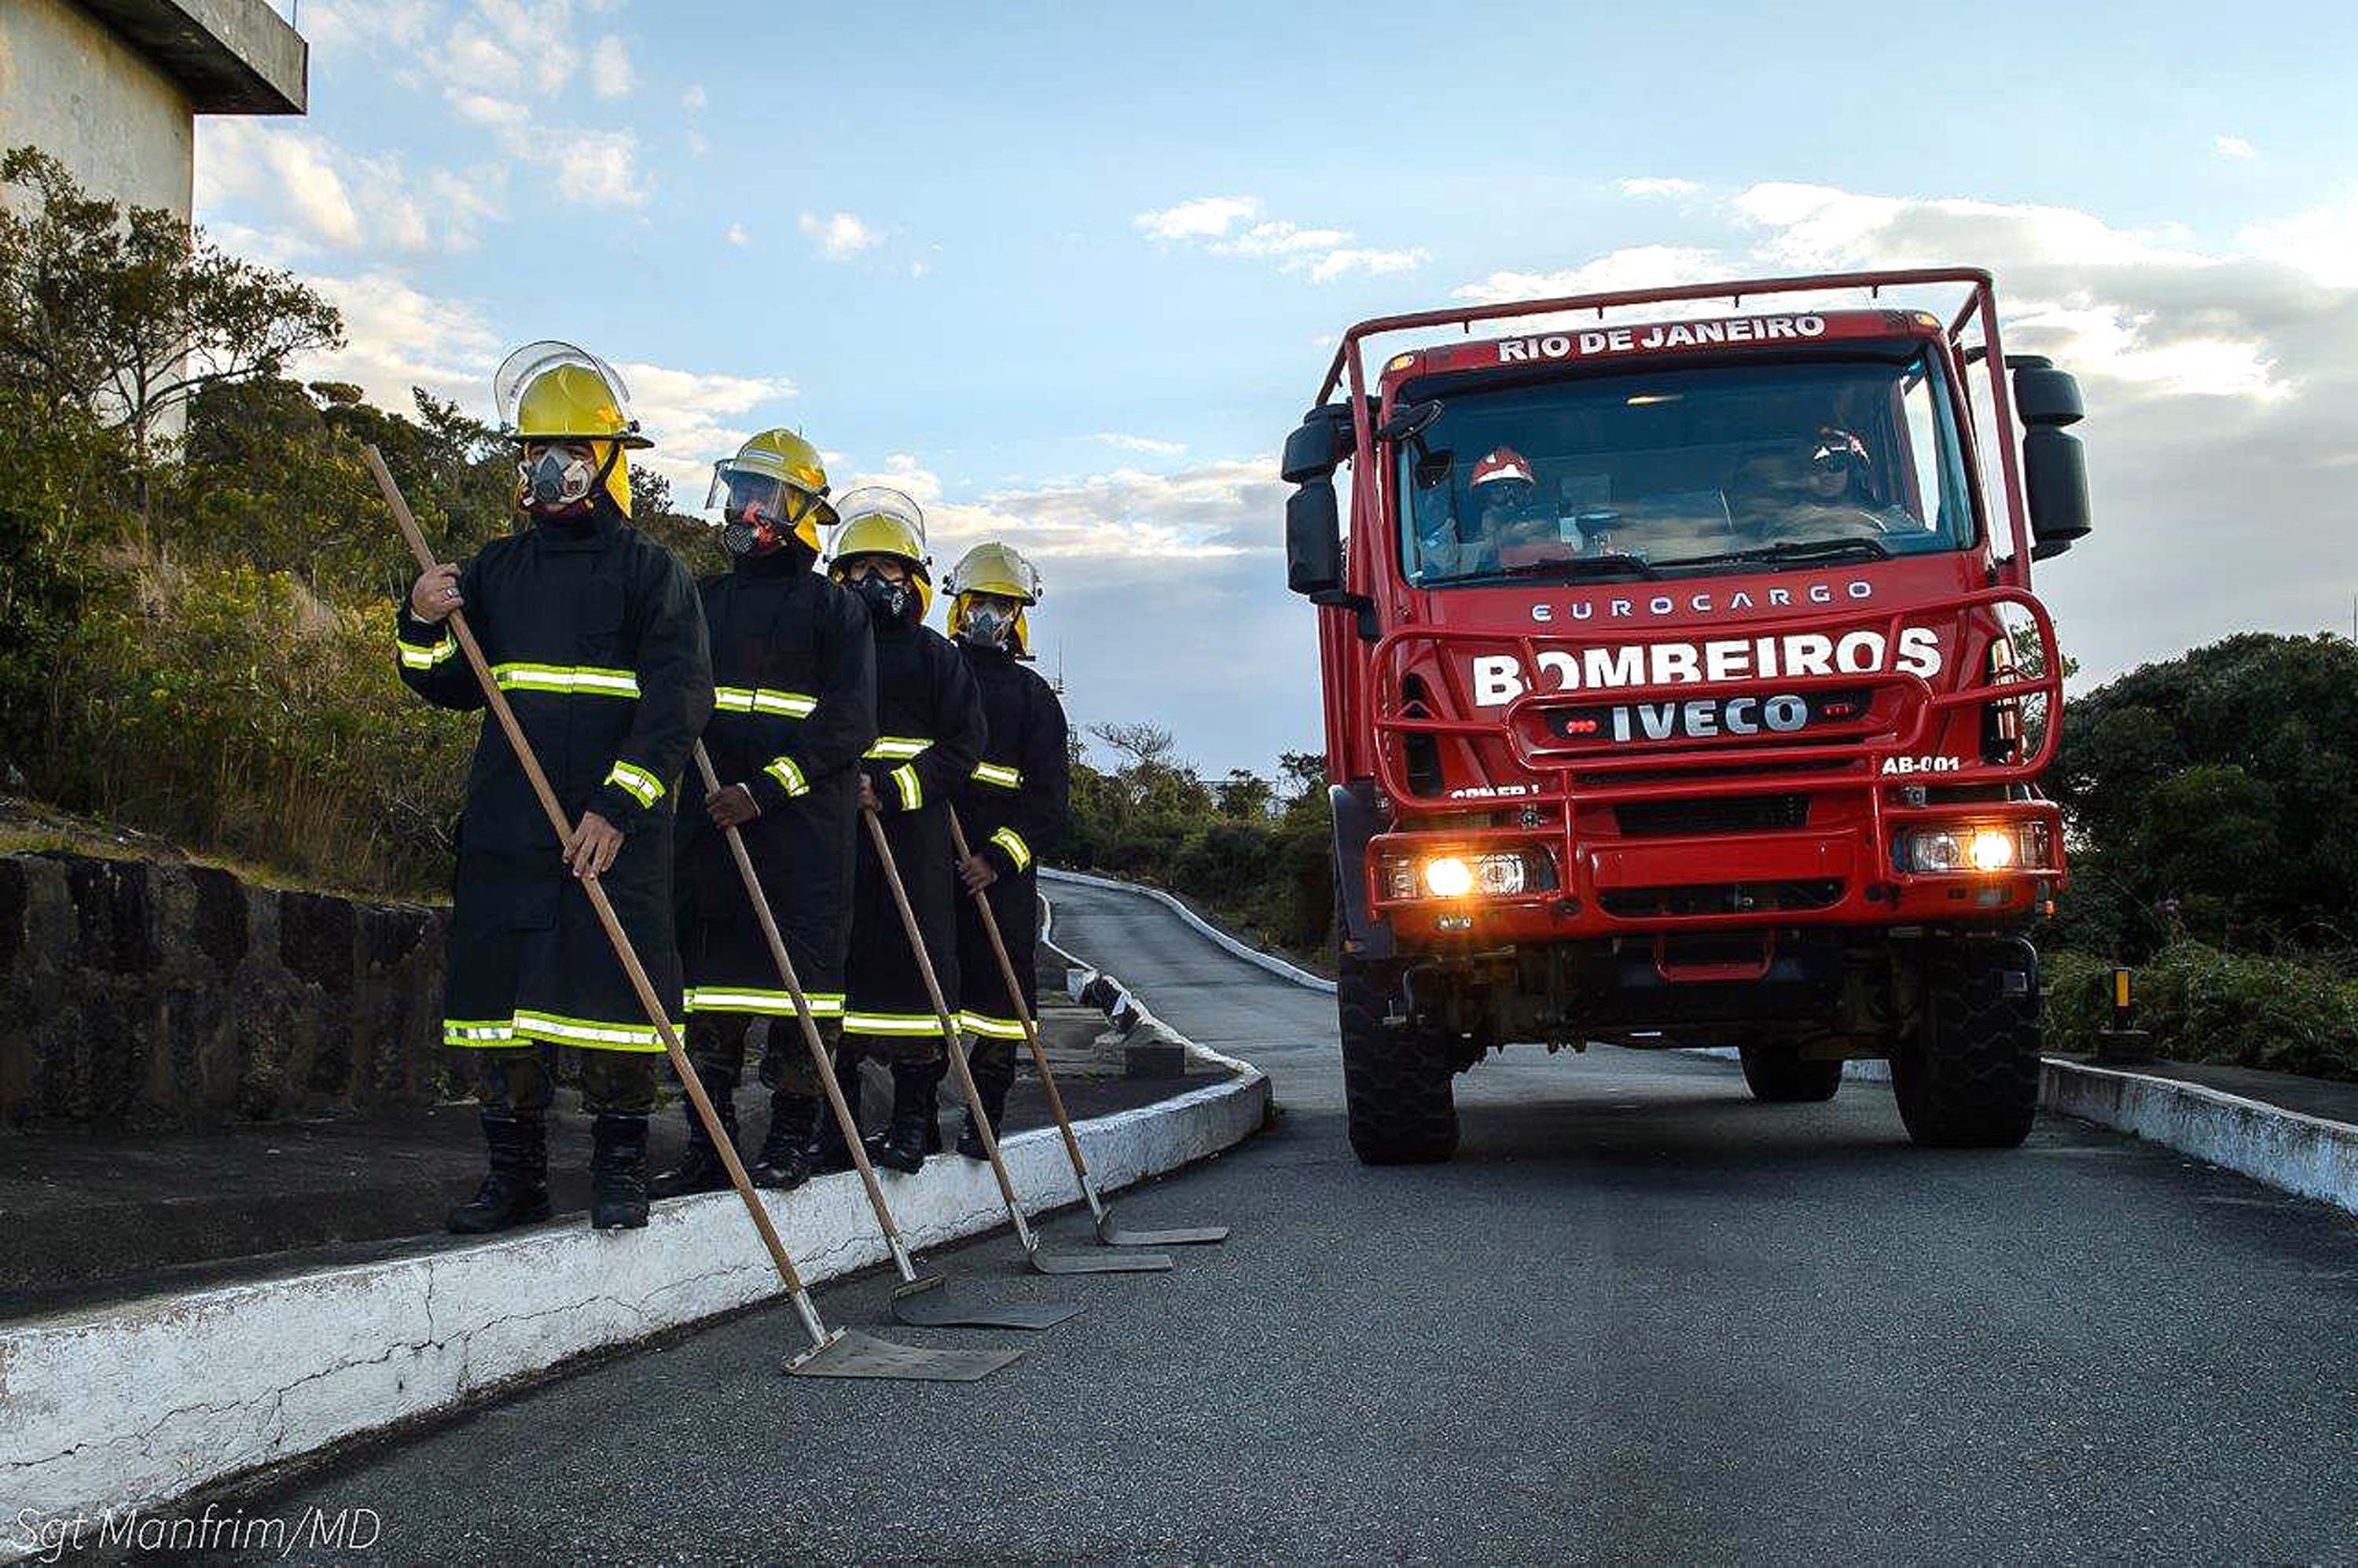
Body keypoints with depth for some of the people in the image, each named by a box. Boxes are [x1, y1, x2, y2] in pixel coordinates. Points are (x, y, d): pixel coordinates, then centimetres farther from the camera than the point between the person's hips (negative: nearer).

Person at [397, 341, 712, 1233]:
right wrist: (423, 626, -3)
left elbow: (679, 702, -7)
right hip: (504, 825, 5)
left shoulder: (652, 573, 0)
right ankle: (514, 1174, 17)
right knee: (495, 992, 5)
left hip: (616, 827, -5)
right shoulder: (496, 570, 15)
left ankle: (620, 1170, 11)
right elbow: (451, 688, 18)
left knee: (616, 990, -4)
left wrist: (617, 806, -16)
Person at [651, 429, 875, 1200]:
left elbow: (851, 723, -7)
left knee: (799, 977, -3)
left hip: (803, 825, -5)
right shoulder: (703, 600, 18)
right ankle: (708, 1145, 12)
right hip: (708, 819, 5)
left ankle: (792, 1139, 8)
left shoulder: (835, 607, 3)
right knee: (709, 988, 5)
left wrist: (767, 787, -16)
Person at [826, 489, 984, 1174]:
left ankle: (913, 1118, 1)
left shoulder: (935, 655, 9)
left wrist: (892, 789, -12)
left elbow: (964, 746, 1)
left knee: (913, 959, -4)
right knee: (836, 956, 3)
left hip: (913, 830, -2)